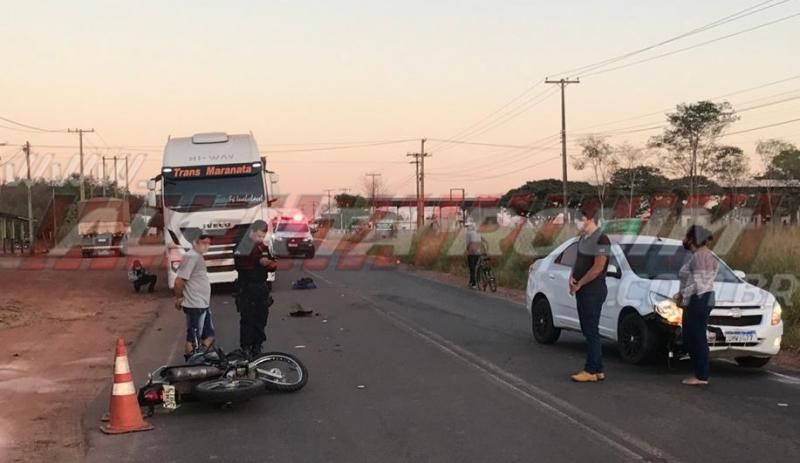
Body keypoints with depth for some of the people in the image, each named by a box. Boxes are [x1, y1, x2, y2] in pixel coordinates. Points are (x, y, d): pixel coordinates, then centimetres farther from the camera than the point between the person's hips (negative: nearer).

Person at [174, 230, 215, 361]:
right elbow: (179, 281, -23)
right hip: (195, 306, -10)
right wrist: (179, 298, -10)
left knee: (208, 335, 17)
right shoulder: (191, 257, -19)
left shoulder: (198, 257, 12)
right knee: (193, 338, 0)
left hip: (203, 305, 10)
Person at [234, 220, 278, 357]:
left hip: (262, 288, 6)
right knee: (247, 319, -7)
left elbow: (272, 267, 14)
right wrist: (258, 262, -28)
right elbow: (240, 265, -22)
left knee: (261, 318, 7)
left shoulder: (264, 248, 13)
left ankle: (257, 346, 17)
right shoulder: (241, 248, -6)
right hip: (247, 288, -6)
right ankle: (246, 347, -2)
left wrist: (270, 264, -9)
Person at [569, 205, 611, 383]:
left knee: (591, 331, -6)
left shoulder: (601, 239, -14)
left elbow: (598, 267, -19)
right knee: (587, 330, 11)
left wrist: (579, 284, -14)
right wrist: (572, 278, 2)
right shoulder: (583, 238, 14)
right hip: (582, 291, 9)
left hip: (593, 292, -9)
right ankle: (597, 369, 17)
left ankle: (592, 371, -2)